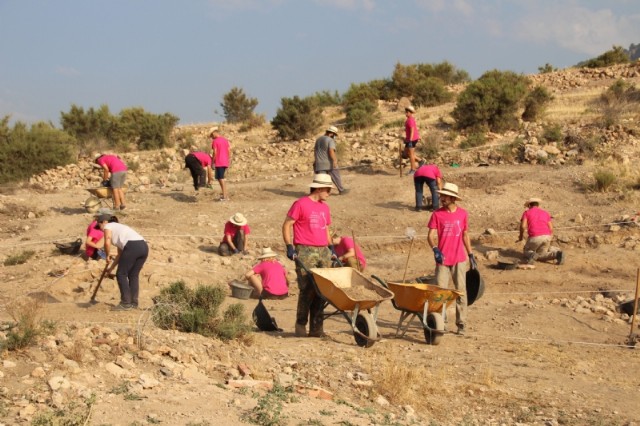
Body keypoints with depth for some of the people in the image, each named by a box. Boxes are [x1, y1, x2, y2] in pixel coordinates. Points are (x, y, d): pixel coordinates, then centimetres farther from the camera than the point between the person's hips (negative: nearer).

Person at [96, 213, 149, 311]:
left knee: (121, 275, 4)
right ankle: (133, 303, 17)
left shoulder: (108, 226, 13)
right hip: (144, 246, 8)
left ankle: (126, 303, 3)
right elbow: (120, 254, 35)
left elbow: (107, 242, -7)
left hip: (132, 246, -8)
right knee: (133, 275, 17)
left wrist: (108, 255, 11)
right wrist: (111, 268, 39)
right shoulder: (118, 227, 36)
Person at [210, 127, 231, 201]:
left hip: (219, 163, -7)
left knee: (221, 179, -5)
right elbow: (229, 152, 12)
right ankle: (224, 194, 15)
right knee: (220, 178, 17)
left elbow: (215, 153, -13)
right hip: (225, 163, 7)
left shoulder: (215, 141, -8)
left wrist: (212, 163, -4)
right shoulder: (225, 140, 13)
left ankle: (225, 196, -9)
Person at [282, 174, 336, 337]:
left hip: (323, 252, 7)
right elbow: (286, 225, -4)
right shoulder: (300, 204, -4)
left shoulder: (325, 207, 17)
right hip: (305, 252, -7)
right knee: (307, 290, -11)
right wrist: (290, 247, -10)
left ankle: (316, 328, 10)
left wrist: (331, 247, 15)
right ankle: (300, 325, 1)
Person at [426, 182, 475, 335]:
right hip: (443, 260, -1)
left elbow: (465, 235, 12)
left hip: (459, 260, 1)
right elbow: (430, 235, -9)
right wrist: (435, 249, -28)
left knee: (461, 292, 5)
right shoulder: (437, 214, -4)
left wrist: (471, 255, 12)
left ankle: (461, 324, 13)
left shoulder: (463, 214, 2)